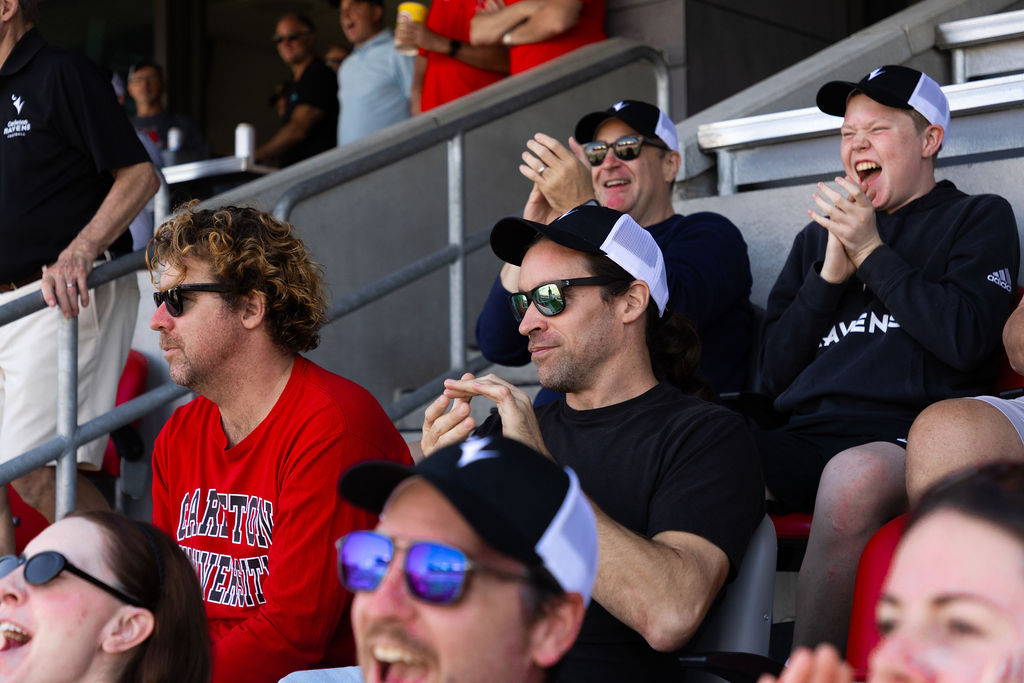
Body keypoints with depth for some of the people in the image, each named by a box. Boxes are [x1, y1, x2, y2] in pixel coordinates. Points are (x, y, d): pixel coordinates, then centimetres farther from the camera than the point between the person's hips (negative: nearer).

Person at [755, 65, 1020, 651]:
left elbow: (967, 340, -4)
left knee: (856, 474, -40)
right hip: (805, 442, 4)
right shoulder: (818, 237, 27)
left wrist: (871, 252, 1)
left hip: (908, 438, -4)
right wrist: (832, 271, 6)